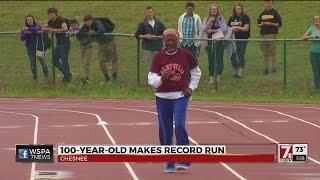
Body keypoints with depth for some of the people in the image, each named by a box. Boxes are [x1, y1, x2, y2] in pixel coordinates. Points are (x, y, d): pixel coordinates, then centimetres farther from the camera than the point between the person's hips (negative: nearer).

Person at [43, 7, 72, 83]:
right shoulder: (51, 21, 9)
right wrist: (50, 29, -6)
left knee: (64, 60, -9)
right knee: (55, 61, 10)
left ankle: (68, 77, 1)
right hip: (58, 43, 9)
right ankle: (67, 74, 21)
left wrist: (55, 30, -20)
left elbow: (65, 28, -33)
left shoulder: (61, 20, -16)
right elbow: (43, 28, 15)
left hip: (65, 43, -9)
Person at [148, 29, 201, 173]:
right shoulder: (158, 57, -2)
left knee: (179, 125, -19)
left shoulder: (185, 55, -1)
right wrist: (161, 79, -27)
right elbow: (151, 78, -7)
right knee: (165, 130, 5)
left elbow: (196, 72, 14)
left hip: (180, 96, -2)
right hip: (162, 97, 2)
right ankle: (169, 163, 18)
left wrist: (191, 87, 3)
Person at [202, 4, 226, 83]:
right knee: (211, 60, 2)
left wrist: (213, 30, -11)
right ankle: (211, 77, 6)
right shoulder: (206, 19, 8)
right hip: (210, 42, 2)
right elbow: (203, 30, -3)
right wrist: (209, 22, -15)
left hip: (219, 42, -2)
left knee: (220, 59, -1)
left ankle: (219, 76, 6)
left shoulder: (221, 19, 2)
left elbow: (224, 29, -7)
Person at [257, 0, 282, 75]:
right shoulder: (262, 13, 18)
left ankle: (274, 68, -7)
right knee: (265, 53, 7)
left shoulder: (275, 13, 2)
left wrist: (270, 24, -13)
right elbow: (258, 24, 21)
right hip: (263, 34, 5)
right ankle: (266, 68, 10)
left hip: (272, 34, -5)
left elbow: (279, 24, -2)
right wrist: (262, 24, -1)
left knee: (273, 52, -8)